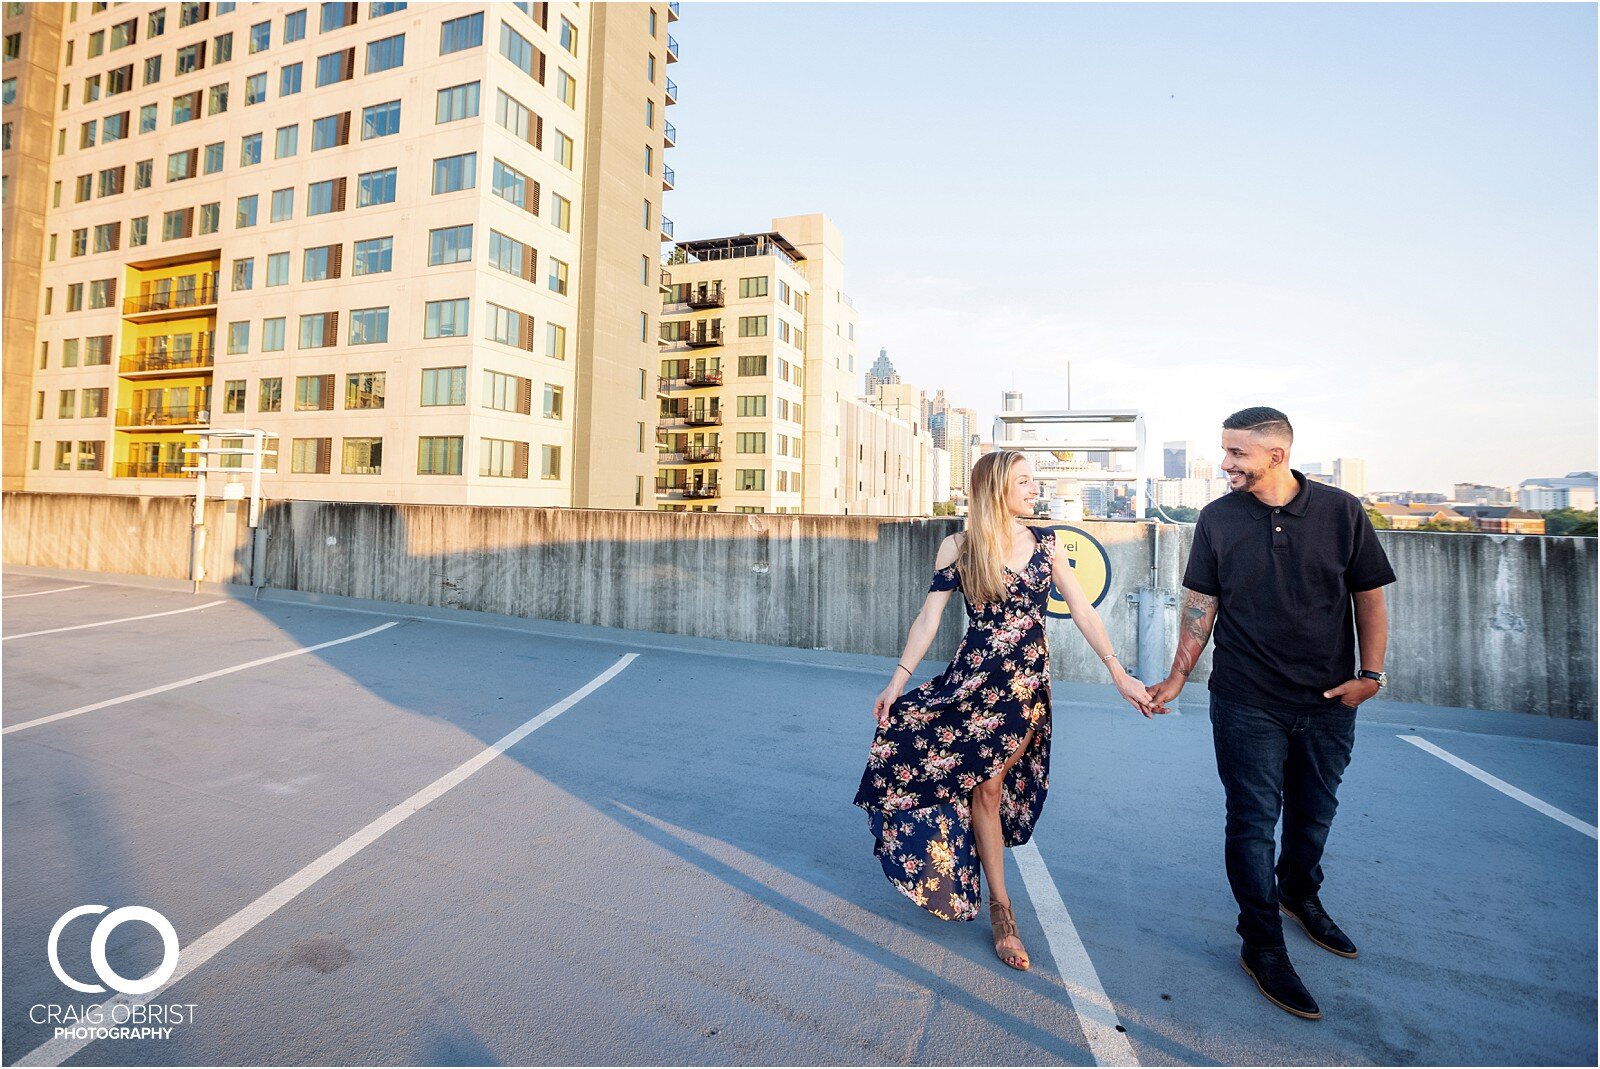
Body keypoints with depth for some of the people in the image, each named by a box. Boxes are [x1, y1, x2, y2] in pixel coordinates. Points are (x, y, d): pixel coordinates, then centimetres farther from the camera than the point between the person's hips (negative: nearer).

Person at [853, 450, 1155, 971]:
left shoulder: (1044, 544, 3)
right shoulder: (958, 548, -6)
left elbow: (1082, 611, 4)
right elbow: (928, 620, -6)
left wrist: (1119, 673, -2)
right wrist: (897, 682, -10)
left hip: (1030, 682, 3)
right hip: (975, 681, -3)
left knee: (997, 784, 9)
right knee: (985, 788, 1)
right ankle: (1001, 908, 17)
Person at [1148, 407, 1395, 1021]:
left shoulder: (1341, 511, -4)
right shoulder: (1218, 519, -5)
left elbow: (1369, 597, 2)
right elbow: (1201, 604, -2)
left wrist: (1370, 675, -6)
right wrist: (1177, 677, -5)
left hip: (1329, 701, 2)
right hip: (1248, 703, -2)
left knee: (1314, 811, 20)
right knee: (1253, 821, 3)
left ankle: (1300, 895, 47)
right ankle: (1262, 946, 19)